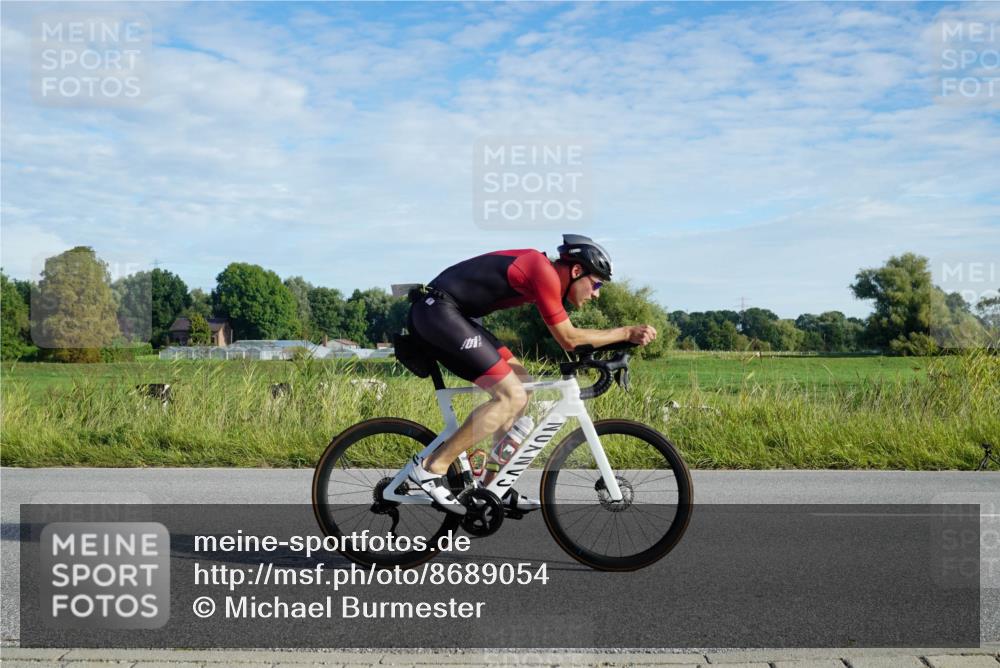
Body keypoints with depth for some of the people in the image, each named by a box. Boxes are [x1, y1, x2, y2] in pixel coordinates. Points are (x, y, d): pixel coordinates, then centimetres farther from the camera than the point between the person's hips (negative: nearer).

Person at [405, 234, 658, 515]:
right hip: (437, 310, -11)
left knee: (520, 382, 12)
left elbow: (568, 337, 22)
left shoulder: (543, 270, 15)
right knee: (512, 395, -14)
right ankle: (431, 467, -9)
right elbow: (568, 339, -9)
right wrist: (626, 333, -2)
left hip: (445, 313, 11)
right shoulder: (545, 273, -15)